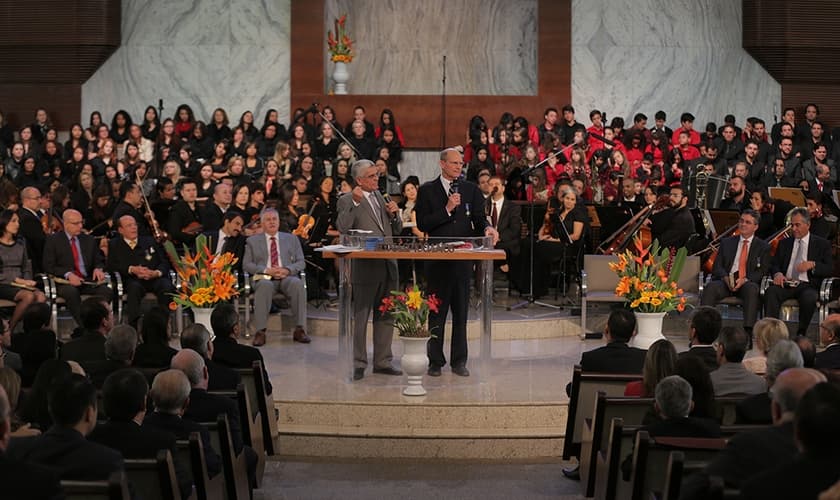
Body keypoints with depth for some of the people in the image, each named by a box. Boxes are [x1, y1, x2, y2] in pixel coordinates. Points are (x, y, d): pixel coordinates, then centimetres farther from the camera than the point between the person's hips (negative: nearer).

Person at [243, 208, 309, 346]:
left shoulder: (291, 239, 21)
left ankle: (300, 329, -32)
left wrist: (287, 270, -9)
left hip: (287, 277, 1)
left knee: (298, 284, -35)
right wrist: (267, 270, -9)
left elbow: (301, 262, 14)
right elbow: (246, 265, 9)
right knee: (264, 286, -39)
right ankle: (260, 331, -39)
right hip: (264, 278, -1)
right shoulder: (252, 241, 18)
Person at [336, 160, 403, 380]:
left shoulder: (380, 197, 15)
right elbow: (343, 227, -22)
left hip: (387, 266, 7)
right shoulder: (347, 201, -5)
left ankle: (382, 361, 20)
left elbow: (397, 230, 18)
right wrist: (355, 203, -29)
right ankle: (359, 364, 7)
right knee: (360, 318, 1)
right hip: (365, 267, -7)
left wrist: (394, 214, -2)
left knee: (385, 317, 12)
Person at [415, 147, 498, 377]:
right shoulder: (427, 190, 2)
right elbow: (422, 224, -6)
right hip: (437, 258, -2)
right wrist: (447, 210, -14)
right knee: (437, 311, 5)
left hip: (463, 257, 2)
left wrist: (487, 228, -18)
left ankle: (459, 361, 12)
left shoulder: (471, 190, 10)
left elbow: (479, 218, 4)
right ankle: (435, 361, 12)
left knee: (461, 310, 6)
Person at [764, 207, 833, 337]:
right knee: (770, 292, -32)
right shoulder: (784, 243, 22)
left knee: (809, 298, -38)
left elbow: (830, 269, 5)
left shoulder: (822, 244, 13)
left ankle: (801, 334, -22)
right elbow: (775, 264, 16)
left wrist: (812, 265, -14)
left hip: (807, 285, -2)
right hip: (785, 283, 2)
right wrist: (777, 273, -9)